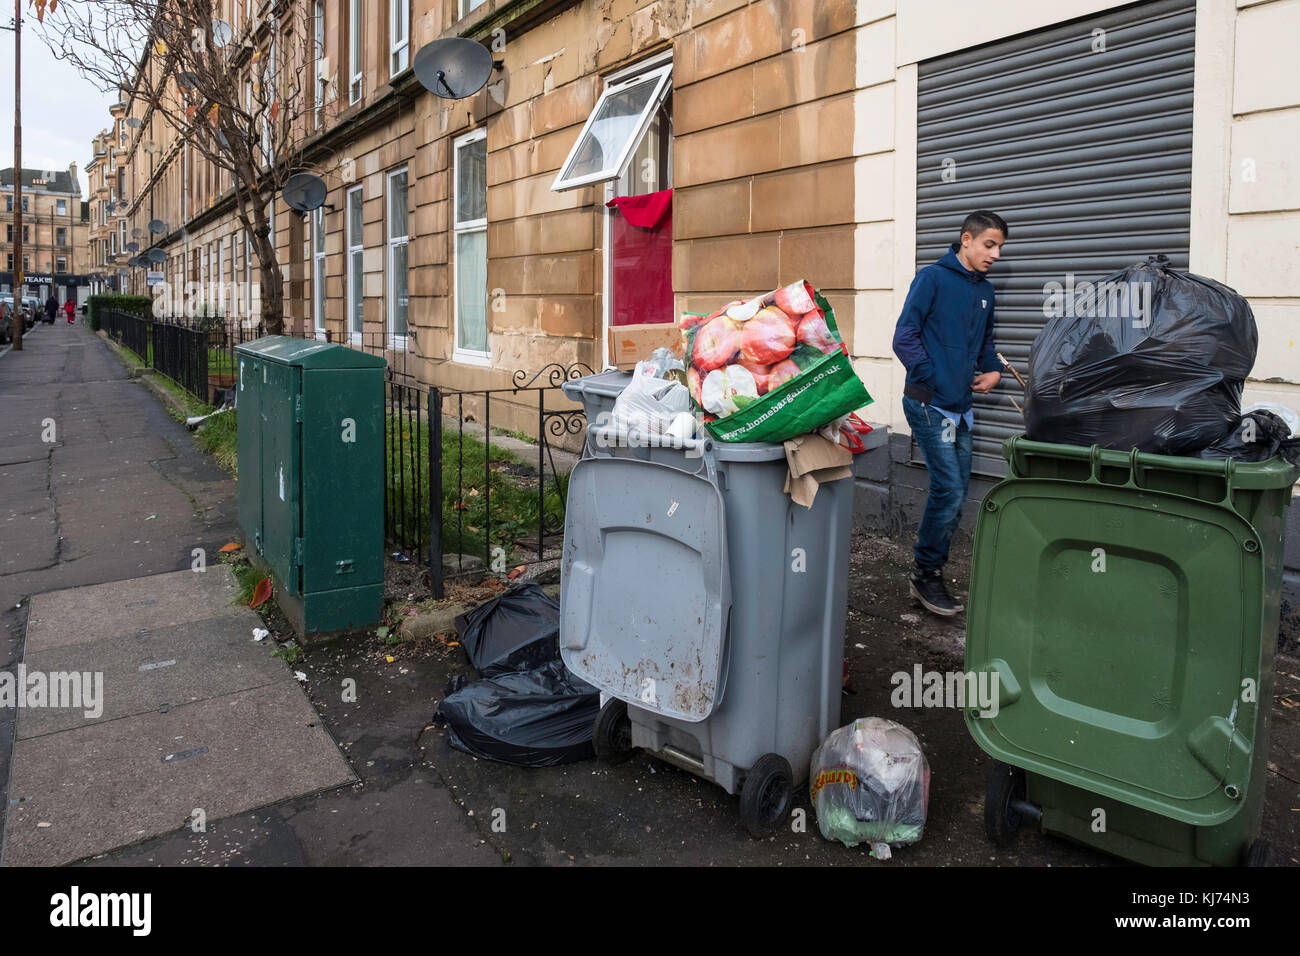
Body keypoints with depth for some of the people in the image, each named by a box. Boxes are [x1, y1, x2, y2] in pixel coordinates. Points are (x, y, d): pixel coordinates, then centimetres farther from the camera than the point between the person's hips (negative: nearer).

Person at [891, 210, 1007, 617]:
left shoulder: (985, 291, 15)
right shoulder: (932, 278, -6)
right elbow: (905, 337, -11)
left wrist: (993, 370, 10)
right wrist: (933, 379, -13)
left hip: (961, 407, 8)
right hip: (929, 404, -8)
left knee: (956, 493, 9)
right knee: (949, 488, -11)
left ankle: (930, 575, 21)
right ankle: (925, 575, 5)